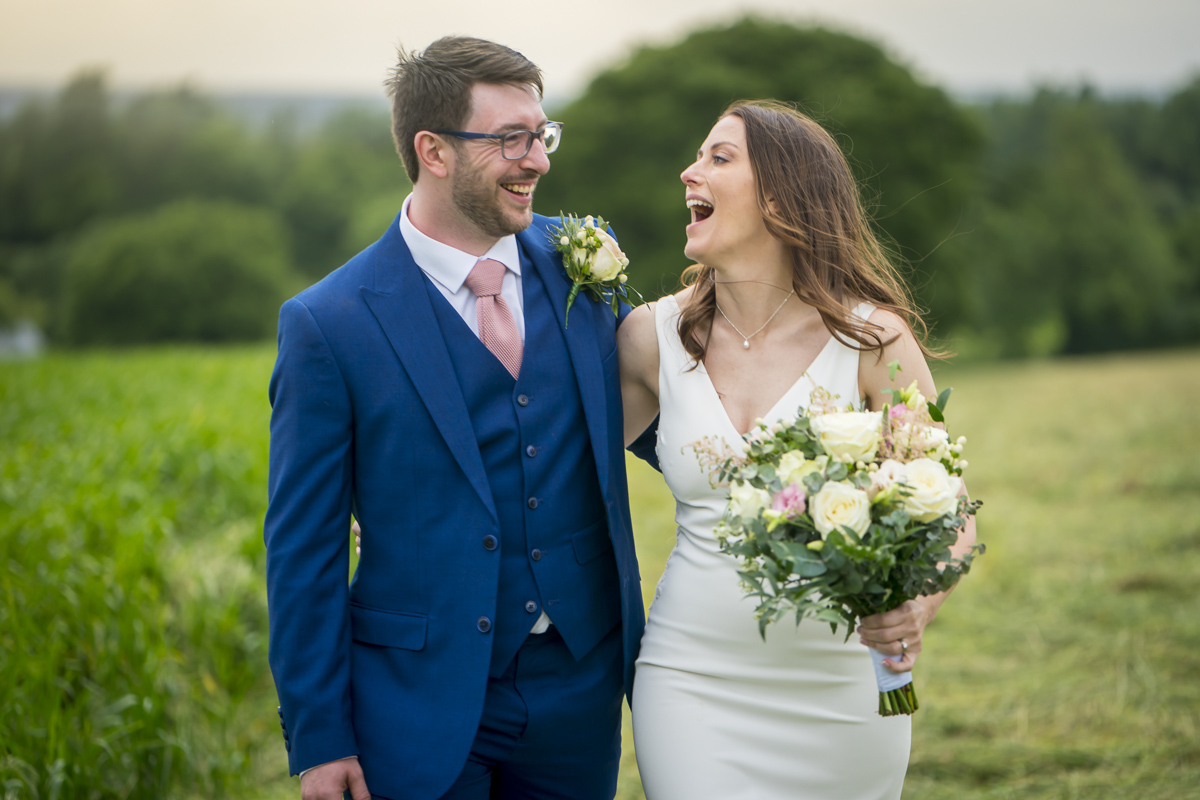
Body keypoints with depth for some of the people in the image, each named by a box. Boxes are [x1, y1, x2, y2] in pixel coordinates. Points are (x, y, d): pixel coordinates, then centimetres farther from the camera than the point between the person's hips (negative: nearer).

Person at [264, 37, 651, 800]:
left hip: (581, 686, 4)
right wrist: (318, 738, -6)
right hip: (420, 708, -3)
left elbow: (632, 415, 14)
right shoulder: (328, 324, -10)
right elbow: (303, 548, -6)